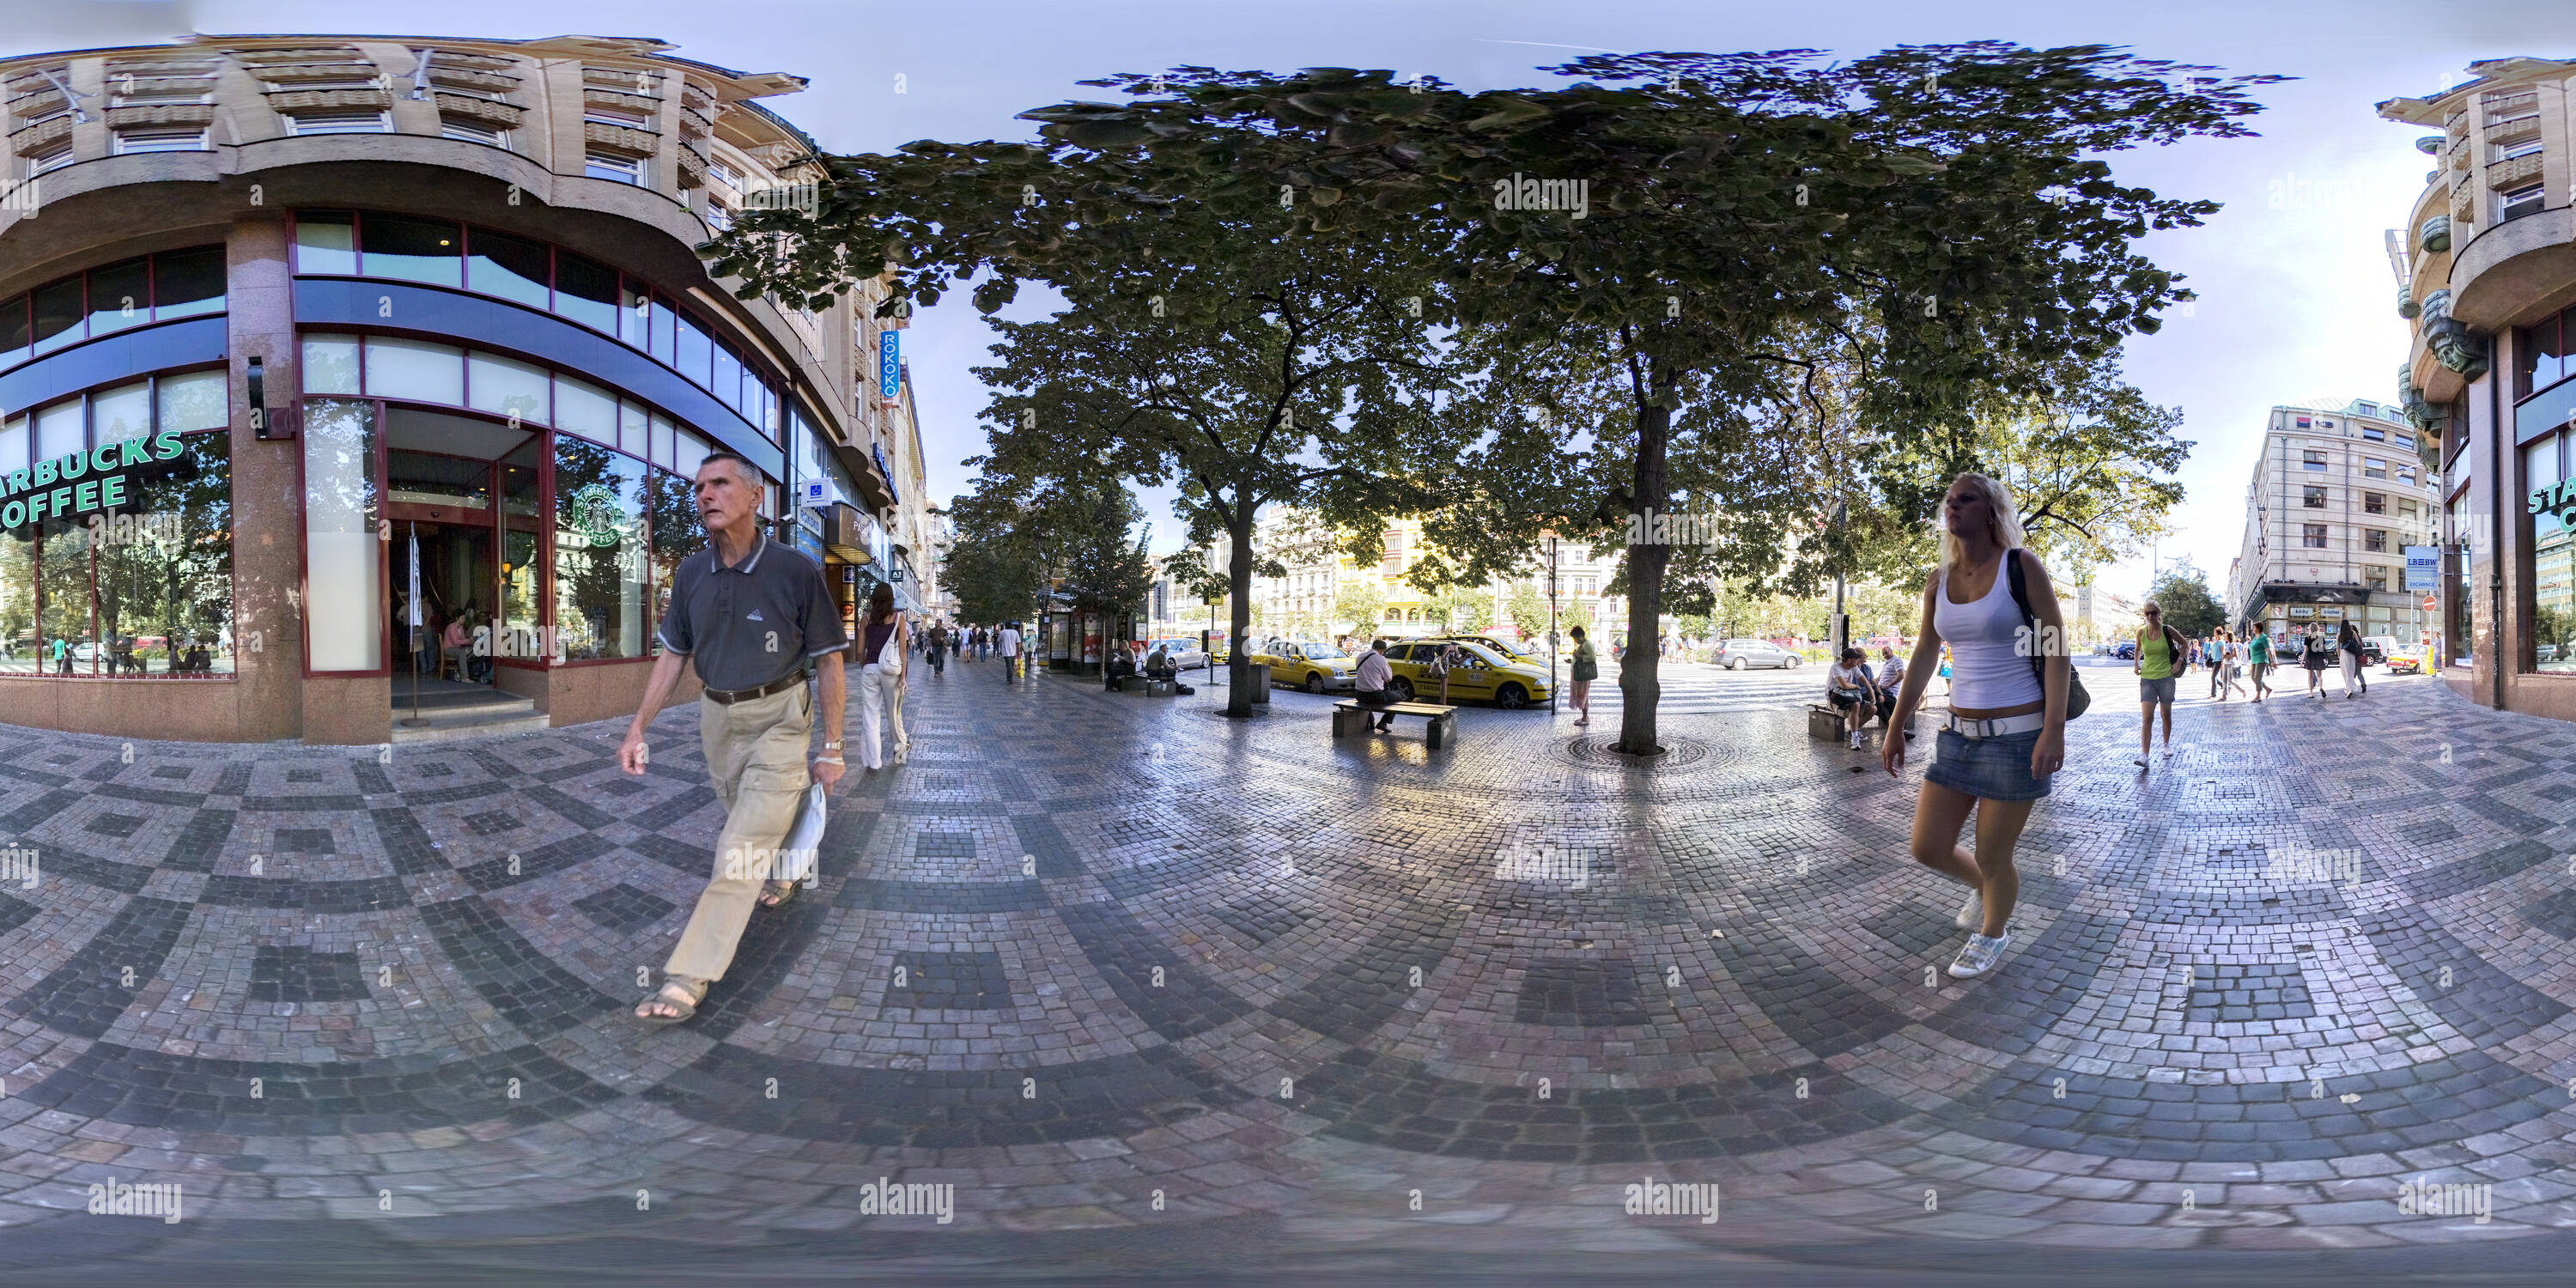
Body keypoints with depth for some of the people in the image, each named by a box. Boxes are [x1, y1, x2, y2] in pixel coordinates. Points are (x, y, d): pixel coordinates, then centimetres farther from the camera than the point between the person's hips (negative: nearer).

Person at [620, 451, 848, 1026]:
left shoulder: (796, 570, -16)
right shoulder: (690, 573, -1)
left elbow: (829, 661, -10)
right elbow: (673, 654, 10)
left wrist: (832, 748, -10)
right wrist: (638, 727, 4)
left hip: (777, 718, -6)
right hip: (717, 715, 6)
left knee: (741, 847, -13)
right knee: (749, 820, 24)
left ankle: (688, 977, -14)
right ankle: (783, 875, 55)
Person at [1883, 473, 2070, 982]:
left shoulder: (2021, 566, -9)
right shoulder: (1939, 580, 6)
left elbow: (2057, 648, -12)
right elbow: (1923, 657, 14)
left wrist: (2054, 729, -21)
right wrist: (1895, 729, 14)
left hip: (2017, 734, -6)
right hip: (1960, 731, 6)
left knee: (1991, 858, 4)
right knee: (1928, 848, 6)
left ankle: (1993, 935, 34)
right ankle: (1985, 886, 39)